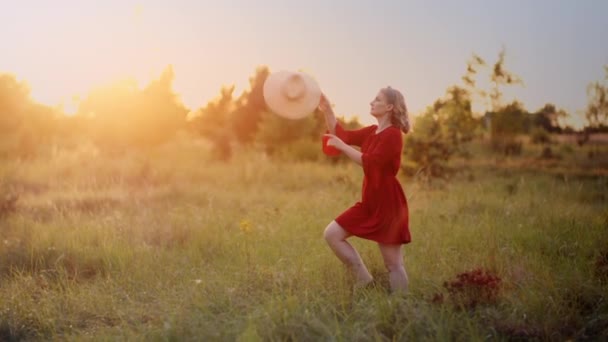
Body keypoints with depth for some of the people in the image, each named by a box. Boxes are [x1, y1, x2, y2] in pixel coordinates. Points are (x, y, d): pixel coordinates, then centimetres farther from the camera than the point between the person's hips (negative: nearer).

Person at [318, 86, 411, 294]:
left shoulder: (392, 135, -14)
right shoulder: (372, 132, 13)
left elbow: (370, 163, -22)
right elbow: (342, 135, 11)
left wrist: (341, 146, -19)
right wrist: (327, 110, 1)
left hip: (388, 205, -9)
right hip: (369, 202, 9)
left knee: (393, 263, -5)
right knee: (332, 234, 3)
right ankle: (363, 279, 10)